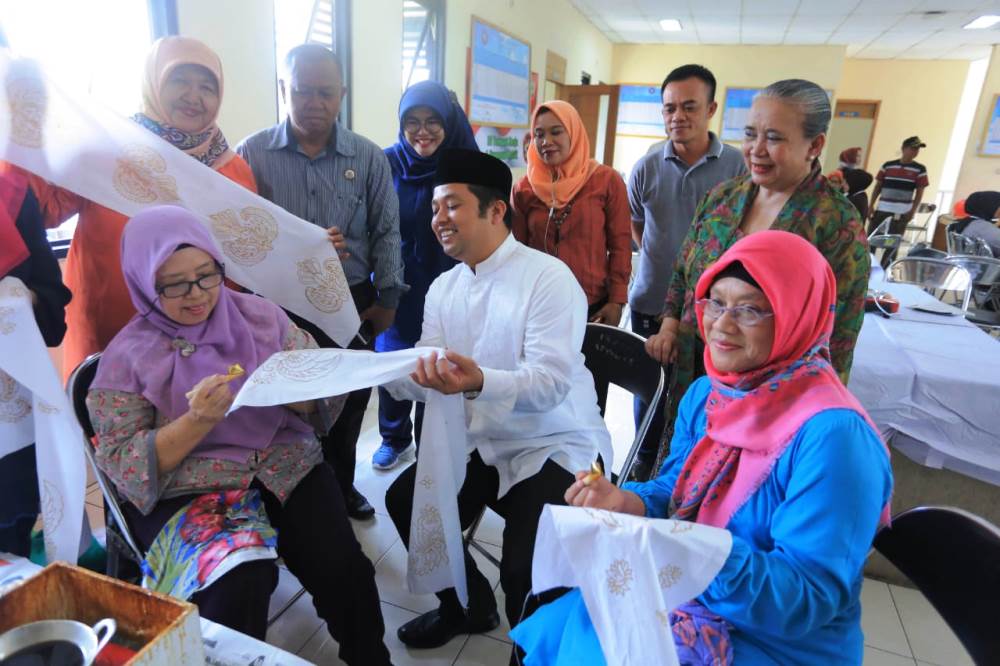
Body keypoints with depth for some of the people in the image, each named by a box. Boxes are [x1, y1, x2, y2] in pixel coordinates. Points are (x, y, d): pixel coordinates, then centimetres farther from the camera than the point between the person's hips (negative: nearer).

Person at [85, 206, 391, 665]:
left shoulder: (259, 314, 4)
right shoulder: (127, 356, -1)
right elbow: (123, 467, -5)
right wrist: (197, 421, -21)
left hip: (286, 464, 2)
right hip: (185, 488, -1)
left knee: (341, 568, -18)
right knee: (239, 581, -28)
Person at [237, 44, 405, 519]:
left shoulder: (369, 158, 1)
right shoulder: (252, 154, -3)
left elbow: (386, 234, 2)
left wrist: (386, 299, 0)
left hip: (352, 304, 2)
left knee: (348, 405, 15)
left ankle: (340, 486, 37)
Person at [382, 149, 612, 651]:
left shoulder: (549, 278, -17)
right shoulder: (442, 288, 6)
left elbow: (551, 383, -27)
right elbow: (423, 377, 1)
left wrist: (481, 381, -45)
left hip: (556, 447, -7)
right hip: (483, 444, 7)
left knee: (524, 568, -20)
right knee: (405, 500, 2)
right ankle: (468, 604, 28)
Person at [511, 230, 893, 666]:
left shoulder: (833, 435, -24)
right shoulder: (705, 393, -1)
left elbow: (812, 598, -22)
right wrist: (627, 503, -16)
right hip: (686, 596, 6)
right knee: (553, 630, -5)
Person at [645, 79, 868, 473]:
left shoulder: (837, 226, -13)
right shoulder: (722, 197, 2)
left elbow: (835, 336, -11)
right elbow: (683, 271, 12)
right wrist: (670, 323, -2)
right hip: (696, 377, 5)